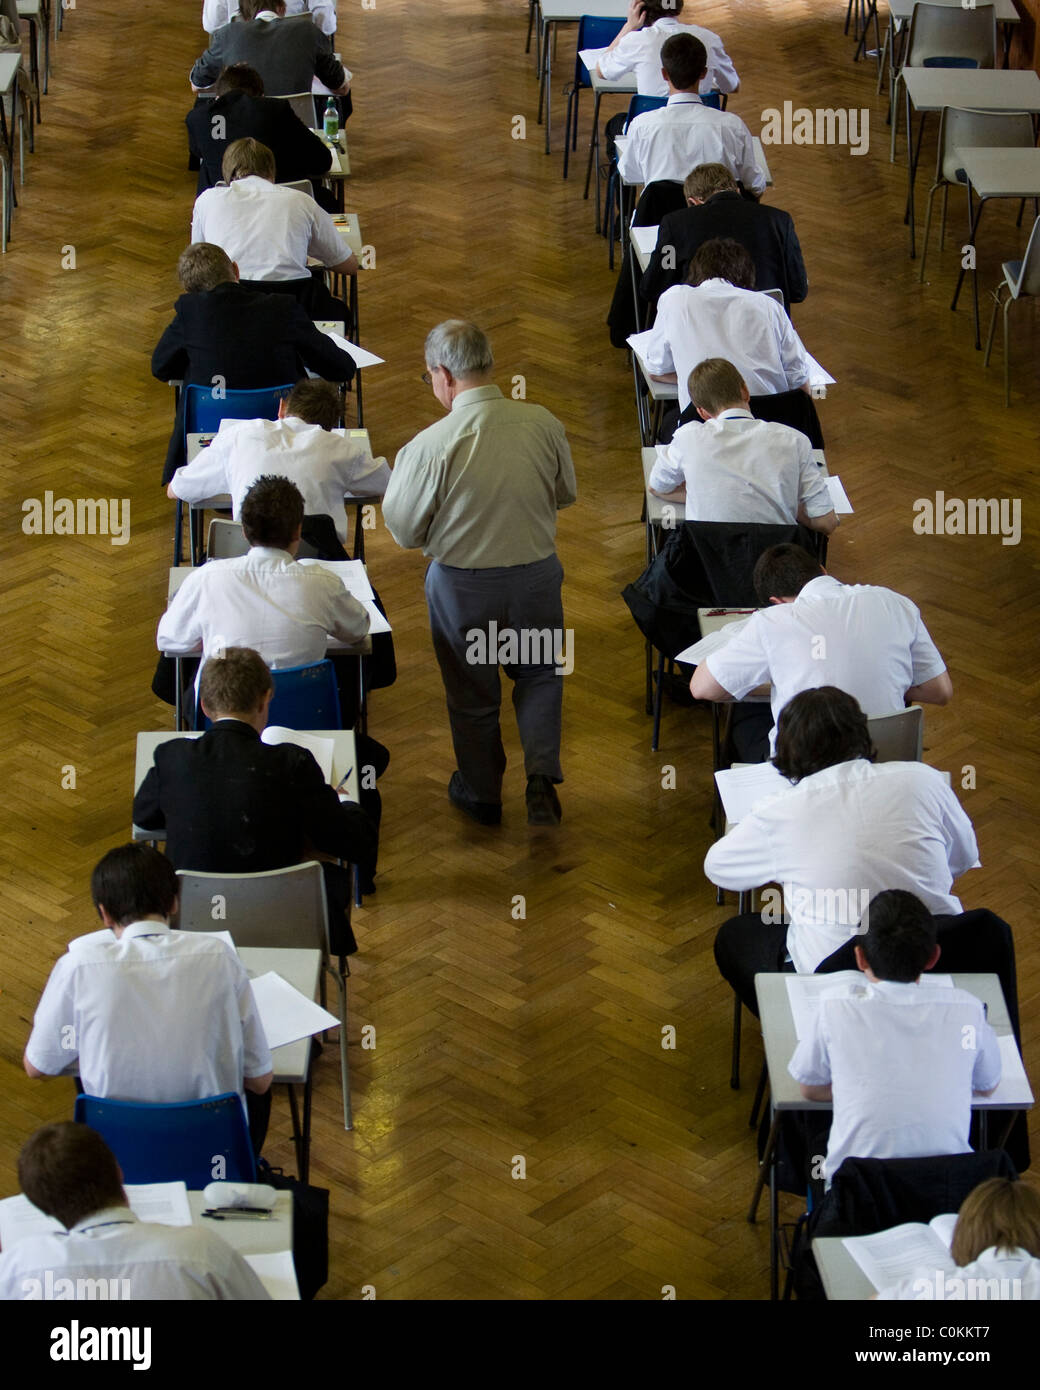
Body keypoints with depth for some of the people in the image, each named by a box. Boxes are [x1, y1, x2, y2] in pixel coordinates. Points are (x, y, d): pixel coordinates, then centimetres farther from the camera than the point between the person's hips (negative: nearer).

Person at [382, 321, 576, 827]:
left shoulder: (430, 446, -24)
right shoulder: (543, 424, -13)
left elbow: (403, 529, -13)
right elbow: (566, 494, 4)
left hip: (463, 583, -2)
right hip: (537, 573, 2)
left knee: (472, 694, 18)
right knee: (540, 674, 25)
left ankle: (481, 794, 36)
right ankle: (542, 775, 8)